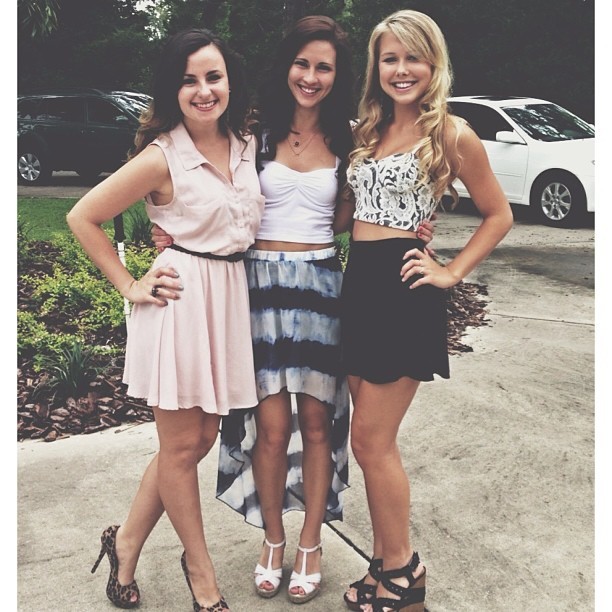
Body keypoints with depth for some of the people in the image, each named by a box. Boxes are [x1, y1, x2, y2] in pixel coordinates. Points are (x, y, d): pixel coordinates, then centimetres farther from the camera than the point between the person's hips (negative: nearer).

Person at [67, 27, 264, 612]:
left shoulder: (248, 145, 5)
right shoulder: (162, 158, -12)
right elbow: (82, 217, -7)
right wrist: (129, 286, -7)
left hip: (231, 296, 7)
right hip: (180, 299, -6)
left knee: (200, 439, 13)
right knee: (181, 444, 6)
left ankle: (125, 545, 32)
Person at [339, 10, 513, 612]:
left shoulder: (451, 134, -4)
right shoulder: (368, 130, 14)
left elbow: (498, 215, 2)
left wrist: (451, 272, -6)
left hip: (402, 288, -7)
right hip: (357, 282, 7)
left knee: (371, 442, -3)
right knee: (373, 441, 11)